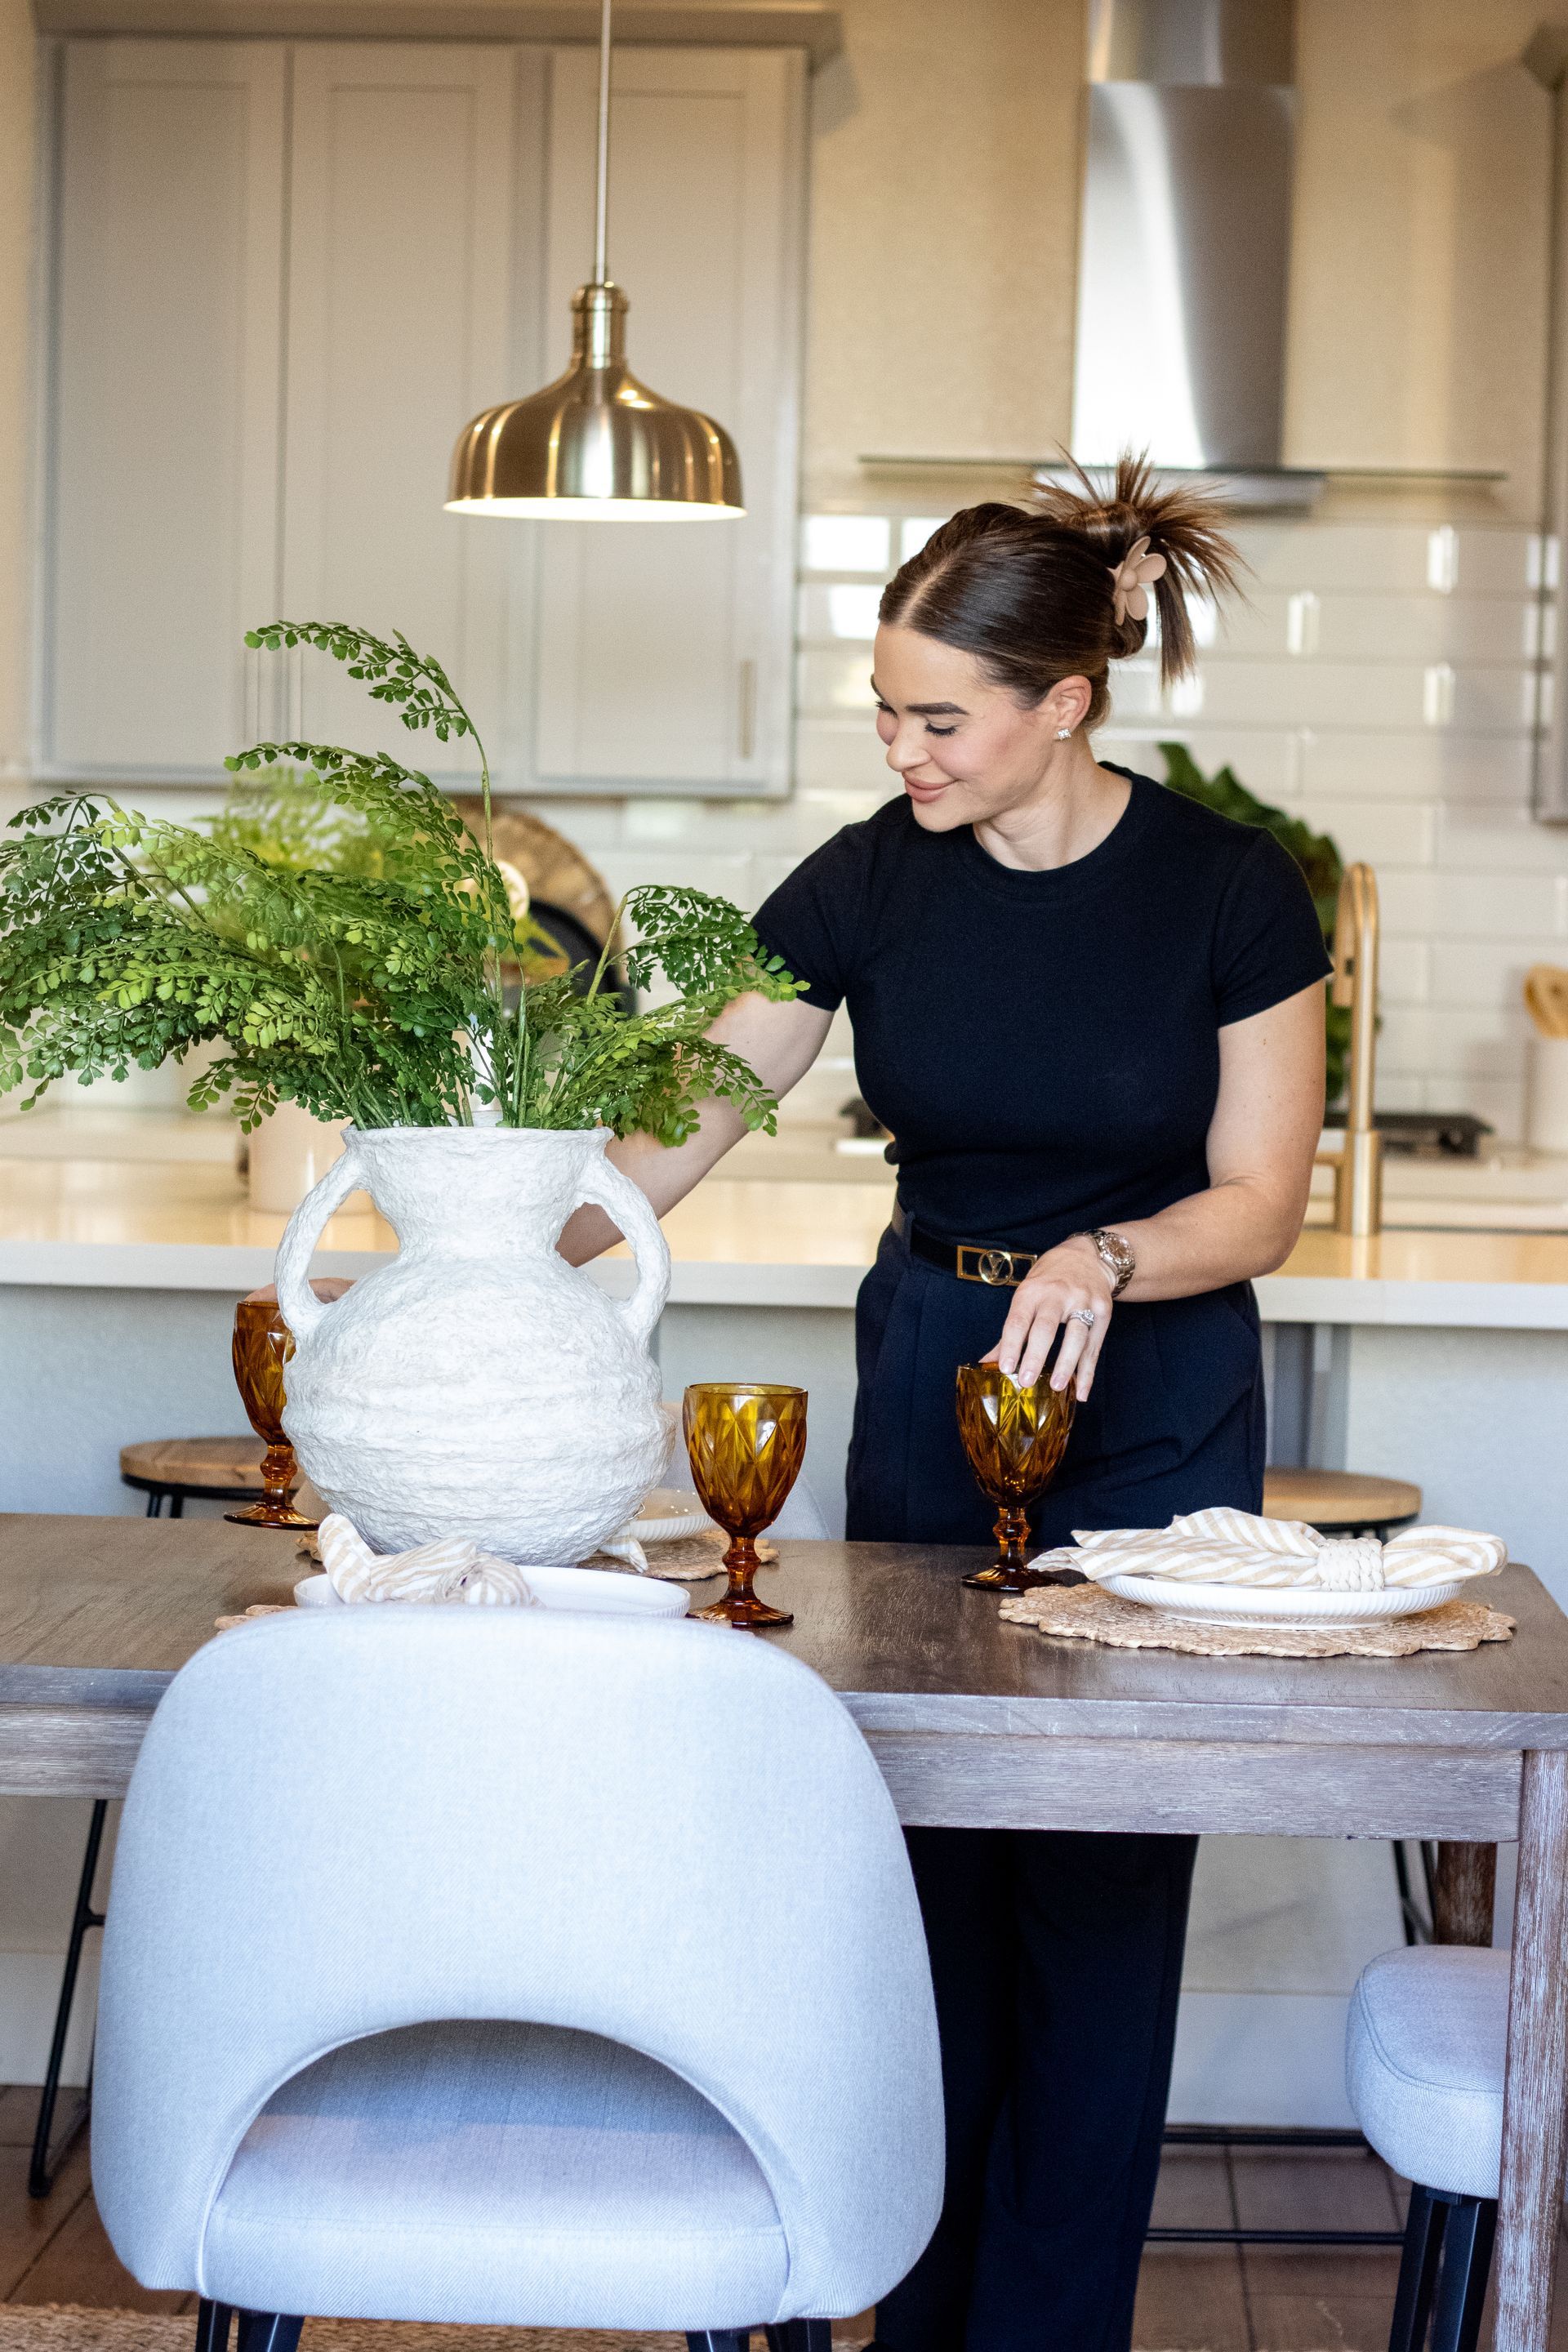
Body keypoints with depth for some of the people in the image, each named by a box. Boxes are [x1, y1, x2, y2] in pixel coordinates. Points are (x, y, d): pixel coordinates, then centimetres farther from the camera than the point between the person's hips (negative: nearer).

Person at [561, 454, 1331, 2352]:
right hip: (929, 1376, 3)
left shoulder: (1228, 891, -11)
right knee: (929, 1870, 5)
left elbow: (1259, 1199, -9)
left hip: (1154, 1404, -2)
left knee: (1100, 1885, 0)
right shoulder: (870, 881, -5)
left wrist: (1100, 1261, -28)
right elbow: (671, 1128, -4)